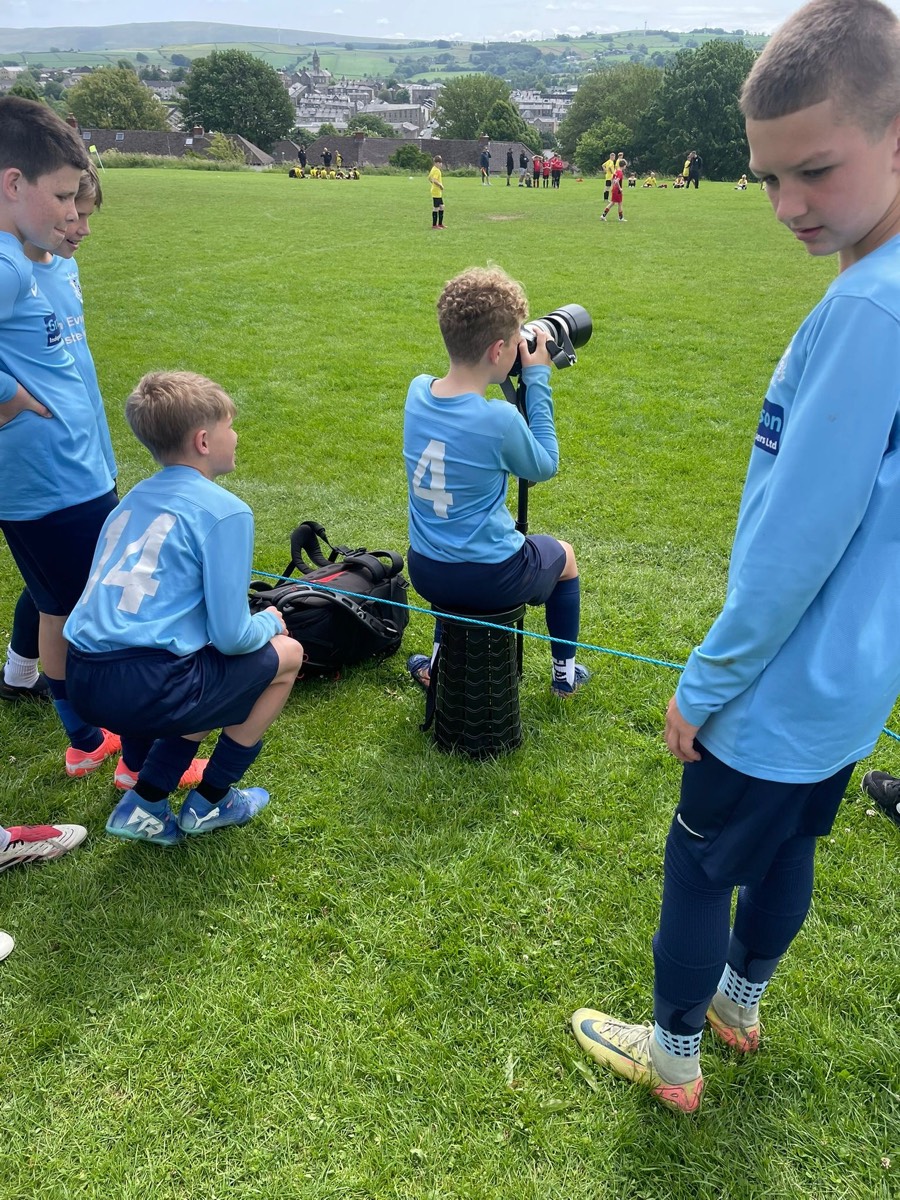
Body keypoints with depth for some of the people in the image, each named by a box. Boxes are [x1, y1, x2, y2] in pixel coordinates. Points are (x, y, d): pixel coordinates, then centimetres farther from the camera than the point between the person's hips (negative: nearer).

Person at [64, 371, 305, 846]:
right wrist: (268, 622, 14)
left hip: (83, 681, 8)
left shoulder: (133, 499, 16)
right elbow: (231, 636, -10)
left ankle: (143, 803, 19)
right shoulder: (224, 511, -7)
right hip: (146, 687, -7)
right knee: (286, 654, 15)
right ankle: (210, 802, 22)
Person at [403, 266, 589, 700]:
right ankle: (565, 672, 42)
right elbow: (544, 467, -5)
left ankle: (438, 662, 40)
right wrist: (537, 380, -5)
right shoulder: (499, 419, -25)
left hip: (425, 573, 5)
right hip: (491, 580, -5)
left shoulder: (417, 389, -8)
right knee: (563, 555, 27)